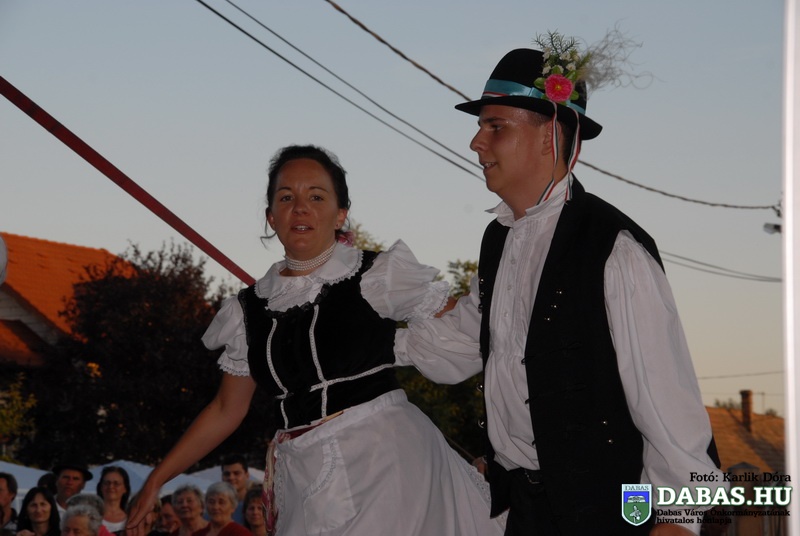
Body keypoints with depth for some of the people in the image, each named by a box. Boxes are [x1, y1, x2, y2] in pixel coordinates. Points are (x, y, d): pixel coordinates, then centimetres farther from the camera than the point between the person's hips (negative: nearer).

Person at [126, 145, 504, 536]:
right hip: (307, 484, 3)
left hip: (386, 463, -3)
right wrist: (155, 482, 18)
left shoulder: (379, 276, 2)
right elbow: (226, 411, 20)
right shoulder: (250, 310, 12)